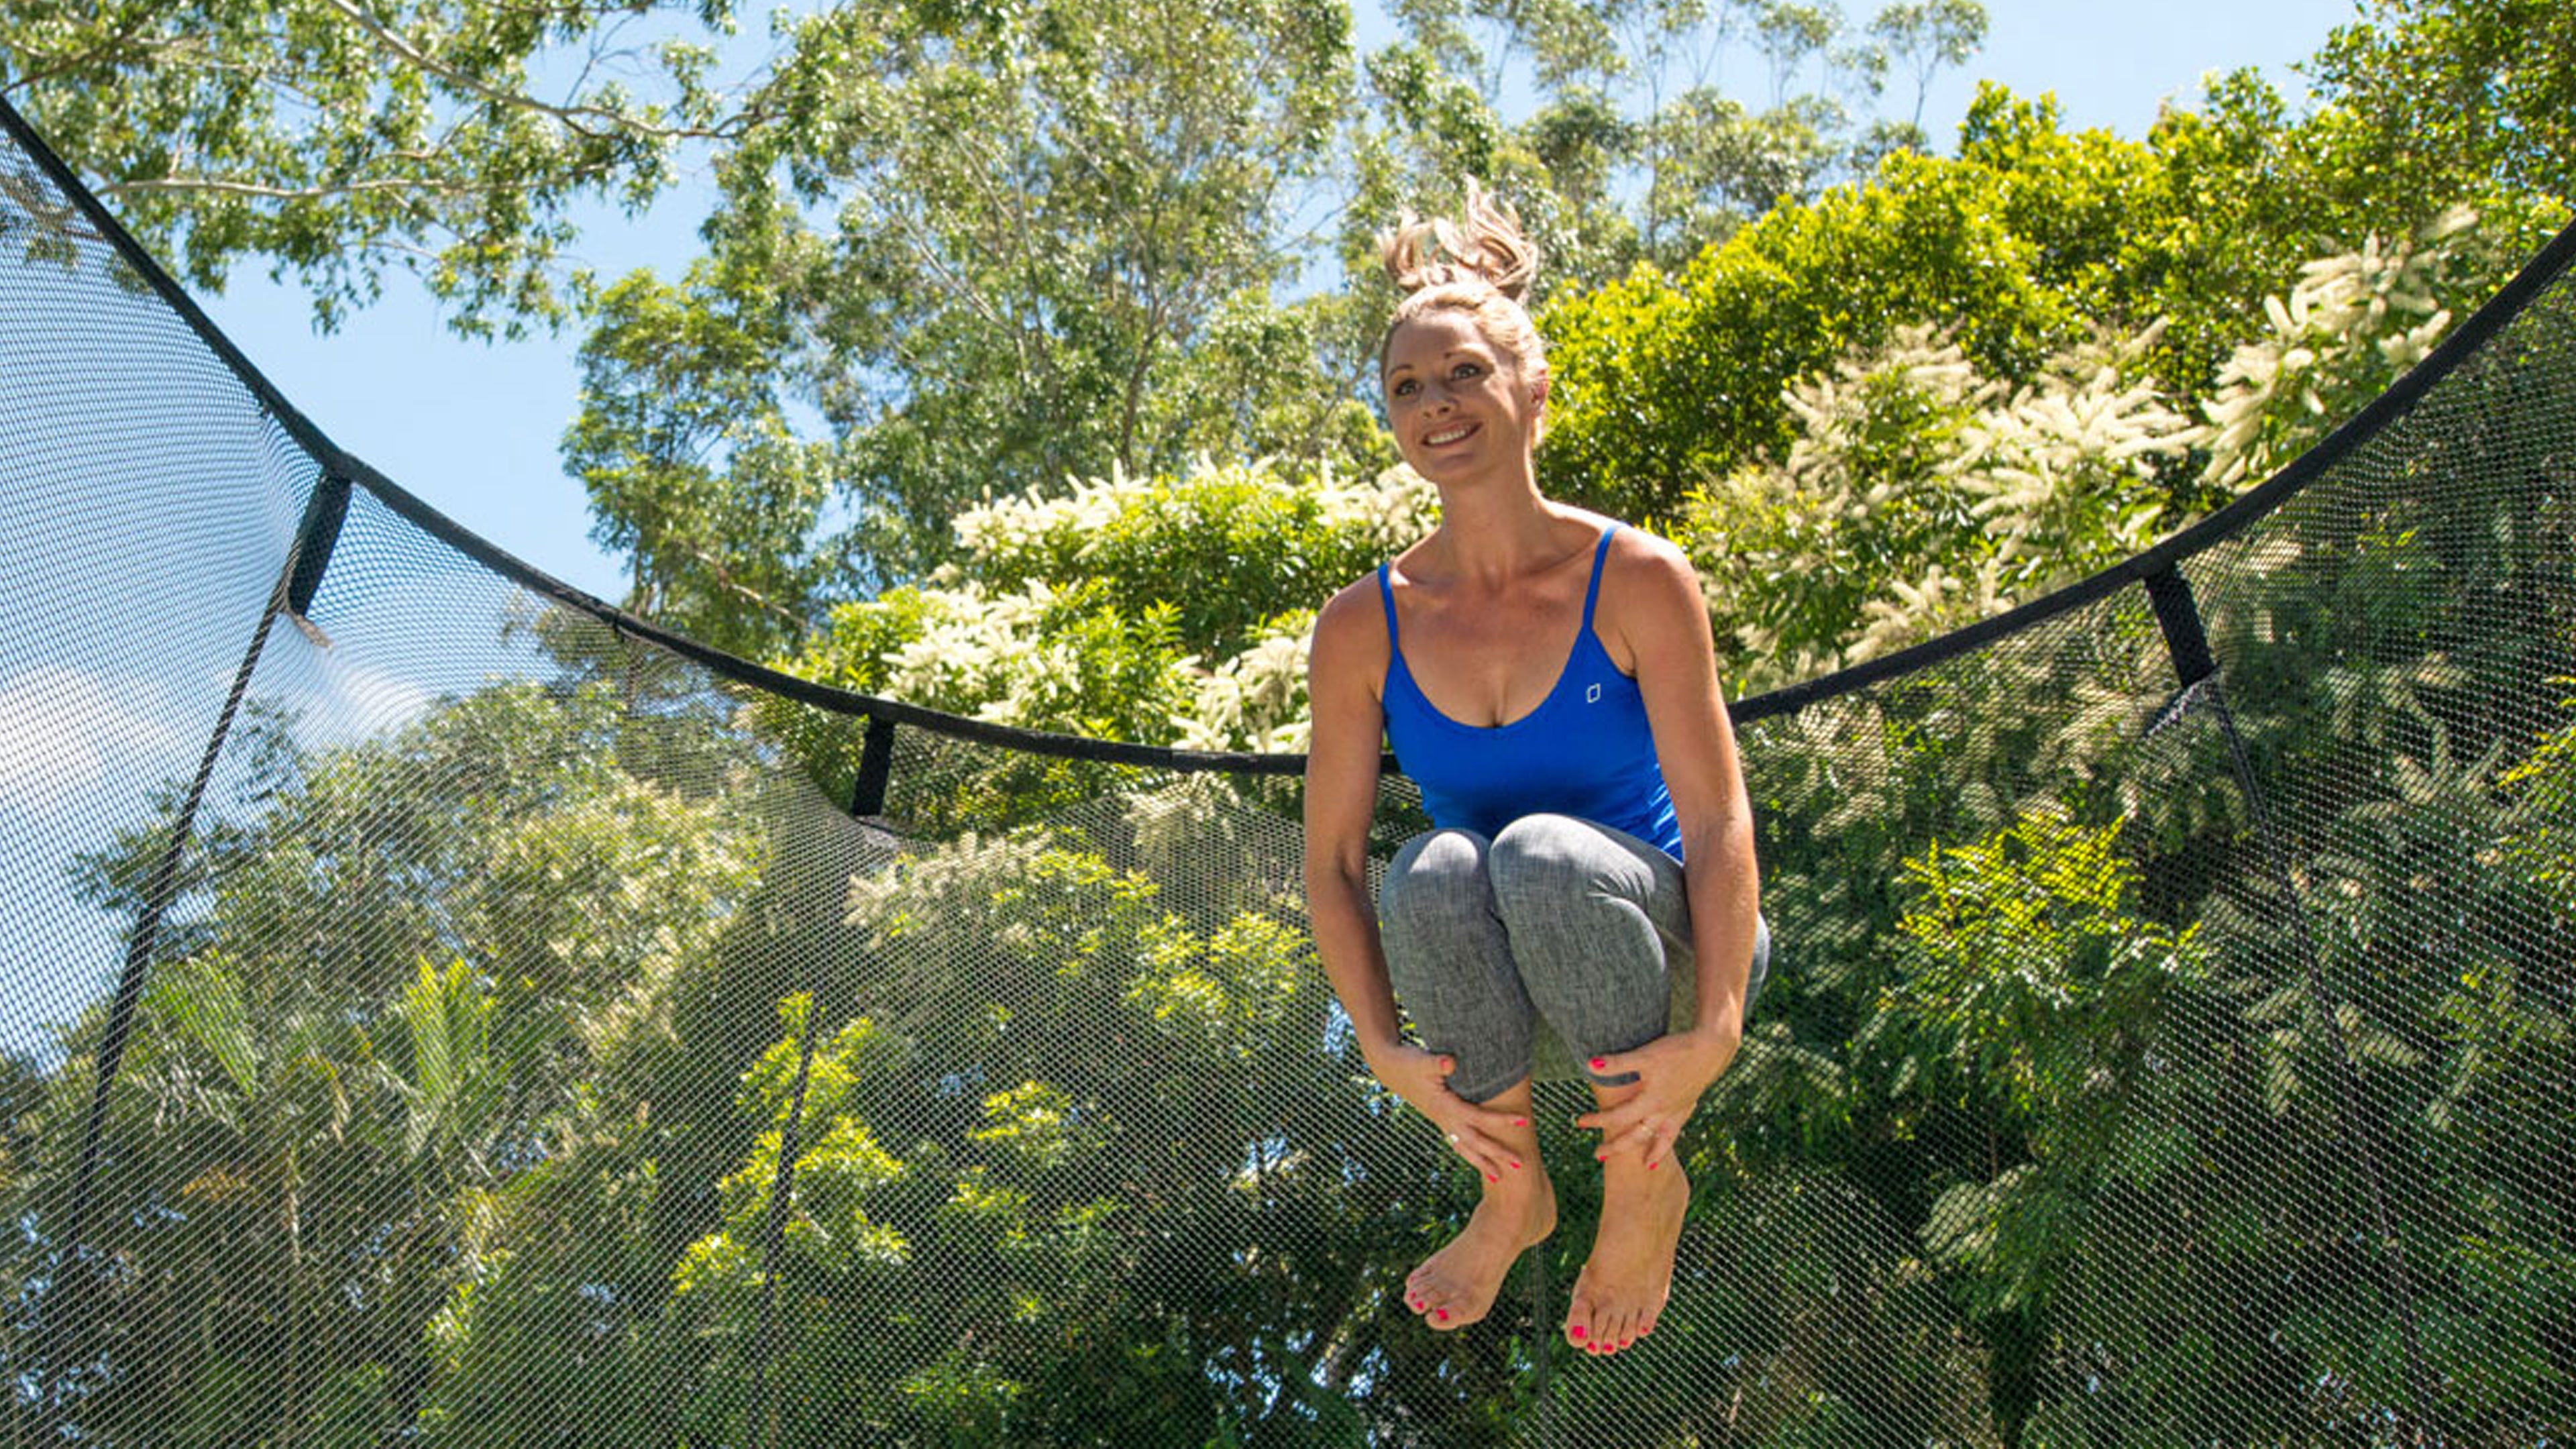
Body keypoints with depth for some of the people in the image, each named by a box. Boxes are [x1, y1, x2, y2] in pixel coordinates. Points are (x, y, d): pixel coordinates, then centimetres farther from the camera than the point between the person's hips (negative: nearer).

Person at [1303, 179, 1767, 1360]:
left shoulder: (1639, 582, -13)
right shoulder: (1363, 628, -6)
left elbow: (1719, 822, -17)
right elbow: (1330, 860, -6)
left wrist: (1715, 1032, -28)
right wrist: (1385, 1050, -18)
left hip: (1639, 923, -2)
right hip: (1473, 958, 2)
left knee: (1546, 853, -36)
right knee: (1437, 869, -34)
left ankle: (1644, 1180, -11)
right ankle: (1512, 1192, -9)